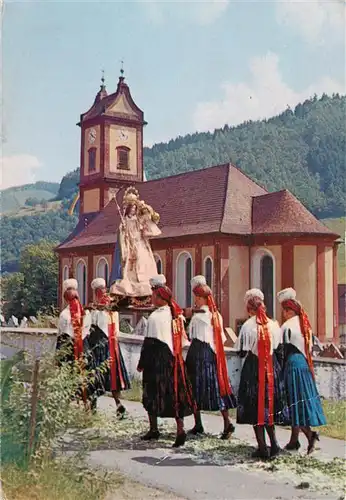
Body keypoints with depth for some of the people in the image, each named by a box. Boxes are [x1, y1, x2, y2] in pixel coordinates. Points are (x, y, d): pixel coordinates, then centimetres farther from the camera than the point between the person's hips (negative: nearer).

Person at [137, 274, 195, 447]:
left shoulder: (155, 317, -14)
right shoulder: (176, 314, 5)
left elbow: (149, 342, -14)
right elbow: (182, 340, 9)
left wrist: (141, 363, -7)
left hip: (157, 359, -6)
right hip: (174, 360, 6)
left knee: (153, 394, 8)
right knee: (176, 393, 7)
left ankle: (154, 429, 18)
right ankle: (180, 430, 0)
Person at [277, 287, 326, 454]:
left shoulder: (287, 326, -12)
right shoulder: (305, 324, 10)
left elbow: (283, 350, -13)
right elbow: (311, 347, 14)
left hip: (293, 364, -8)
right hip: (305, 365, 8)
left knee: (295, 401, -3)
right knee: (303, 400, 10)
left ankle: (310, 434, -16)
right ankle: (294, 440, 18)